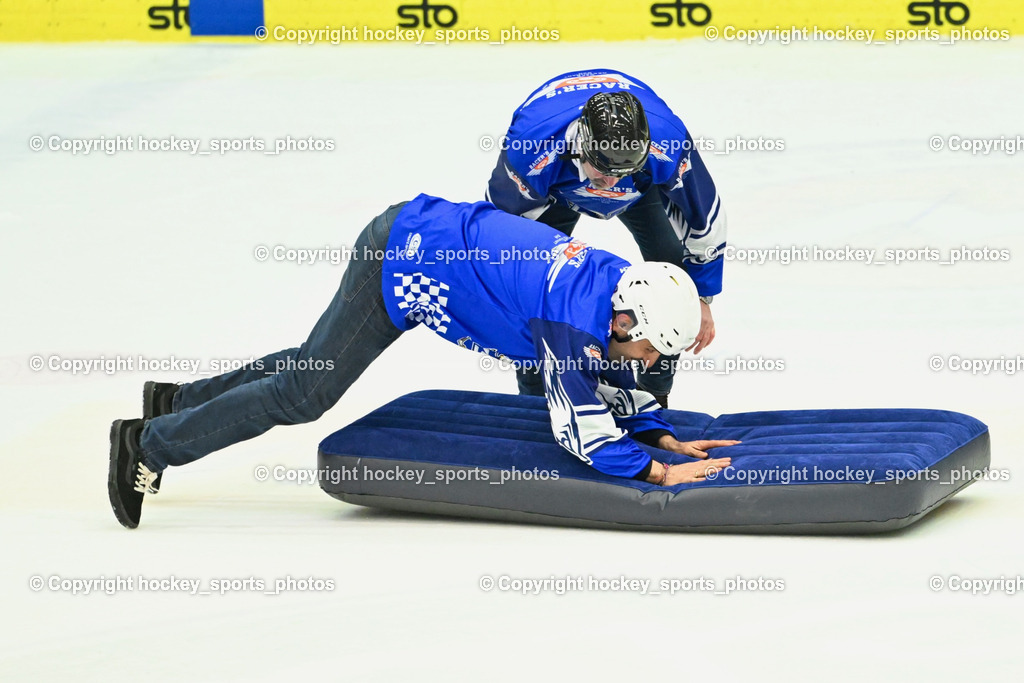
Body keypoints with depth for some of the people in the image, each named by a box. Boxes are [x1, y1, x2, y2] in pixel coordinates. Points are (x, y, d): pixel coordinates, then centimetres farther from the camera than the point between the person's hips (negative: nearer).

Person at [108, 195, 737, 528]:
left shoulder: (621, 287, 0)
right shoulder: (575, 316, -26)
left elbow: (613, 386, 15)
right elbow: (578, 425, -23)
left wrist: (665, 437, 6)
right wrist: (660, 473, -21)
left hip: (417, 235, 9)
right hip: (399, 256, -9)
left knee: (317, 364, 21)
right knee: (304, 394, -3)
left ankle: (178, 401, 32)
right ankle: (150, 443, 6)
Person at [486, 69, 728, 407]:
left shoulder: (668, 144, -41)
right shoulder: (531, 149, -45)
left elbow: (703, 216, -21)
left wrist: (702, 300, -11)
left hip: (641, 186, 1)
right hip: (555, 188, -1)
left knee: (670, 262, -13)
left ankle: (655, 393, 4)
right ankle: (535, 398, 5)